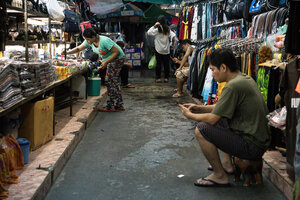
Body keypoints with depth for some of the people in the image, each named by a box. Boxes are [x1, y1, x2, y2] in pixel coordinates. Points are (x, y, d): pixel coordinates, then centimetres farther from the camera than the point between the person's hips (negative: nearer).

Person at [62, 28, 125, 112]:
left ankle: (111, 106, -2)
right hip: (109, 60, 9)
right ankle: (119, 105, 19)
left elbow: (117, 52, -26)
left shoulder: (104, 41, -29)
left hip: (117, 58, -9)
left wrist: (106, 62, -26)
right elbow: (78, 48, 2)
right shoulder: (89, 42, -5)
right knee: (114, 82, 12)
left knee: (111, 83, -8)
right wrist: (67, 52, -13)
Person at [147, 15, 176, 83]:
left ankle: (158, 78, 5)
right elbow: (173, 35, -8)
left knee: (158, 64, 4)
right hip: (166, 50, 2)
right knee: (166, 64, 7)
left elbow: (148, 32, -9)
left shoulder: (157, 30, -9)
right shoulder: (168, 30, 0)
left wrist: (154, 26, -7)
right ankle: (166, 78, 9)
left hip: (158, 50, -2)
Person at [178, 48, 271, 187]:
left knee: (201, 130, -13)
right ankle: (227, 162, 24)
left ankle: (220, 176, -2)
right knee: (221, 119, 26)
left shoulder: (233, 86, -21)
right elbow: (222, 108, 21)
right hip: (261, 141, 10)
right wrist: (200, 108, 14)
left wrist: (190, 115, 0)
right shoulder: (246, 78, 10)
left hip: (252, 147, -10)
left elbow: (213, 119, -17)